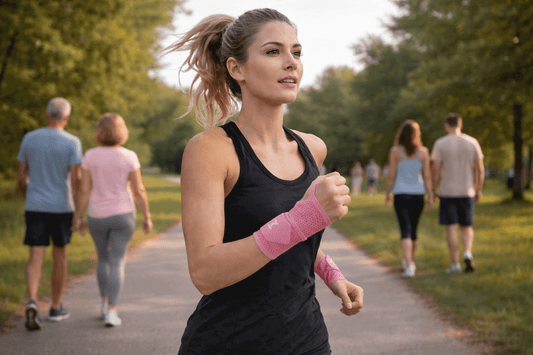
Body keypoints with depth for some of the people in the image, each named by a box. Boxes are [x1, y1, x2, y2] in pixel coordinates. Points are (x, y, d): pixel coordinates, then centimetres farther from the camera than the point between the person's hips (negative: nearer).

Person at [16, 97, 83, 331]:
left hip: (35, 207, 2)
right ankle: (56, 308, 22)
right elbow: (76, 179, -14)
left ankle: (32, 302, -24)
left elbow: (21, 176, 7)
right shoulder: (72, 142, -8)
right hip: (61, 207, -2)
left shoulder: (29, 139, 2)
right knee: (60, 255, 14)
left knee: (36, 258, 0)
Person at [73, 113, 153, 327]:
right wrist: (147, 217, 1)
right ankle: (111, 312, -6)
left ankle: (105, 304, 23)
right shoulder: (129, 157, -9)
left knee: (103, 259, 21)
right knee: (117, 263, 1)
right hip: (122, 216, -2)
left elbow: (84, 190, -5)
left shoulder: (90, 156, -5)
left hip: (97, 216, 2)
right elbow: (138, 191, -8)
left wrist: (79, 217, 3)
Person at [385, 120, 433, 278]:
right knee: (413, 229, 18)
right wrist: (430, 196, 3)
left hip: (401, 194, -2)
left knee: (406, 230, -5)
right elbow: (427, 176, -2)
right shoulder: (423, 152, -2)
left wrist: (387, 193, 7)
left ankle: (409, 266, -17)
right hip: (418, 194, 2)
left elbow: (391, 175, -4)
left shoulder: (395, 151, -6)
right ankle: (409, 261, 34)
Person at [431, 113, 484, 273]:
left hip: (447, 192, -2)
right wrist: (479, 190, 11)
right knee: (467, 226, 13)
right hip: (467, 192, 2)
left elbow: (435, 170, -7)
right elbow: (480, 170, 1)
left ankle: (455, 264, 3)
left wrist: (434, 190, 4)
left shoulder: (440, 144, -5)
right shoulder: (472, 142, 2)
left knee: (451, 228, 3)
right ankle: (467, 253, -11)